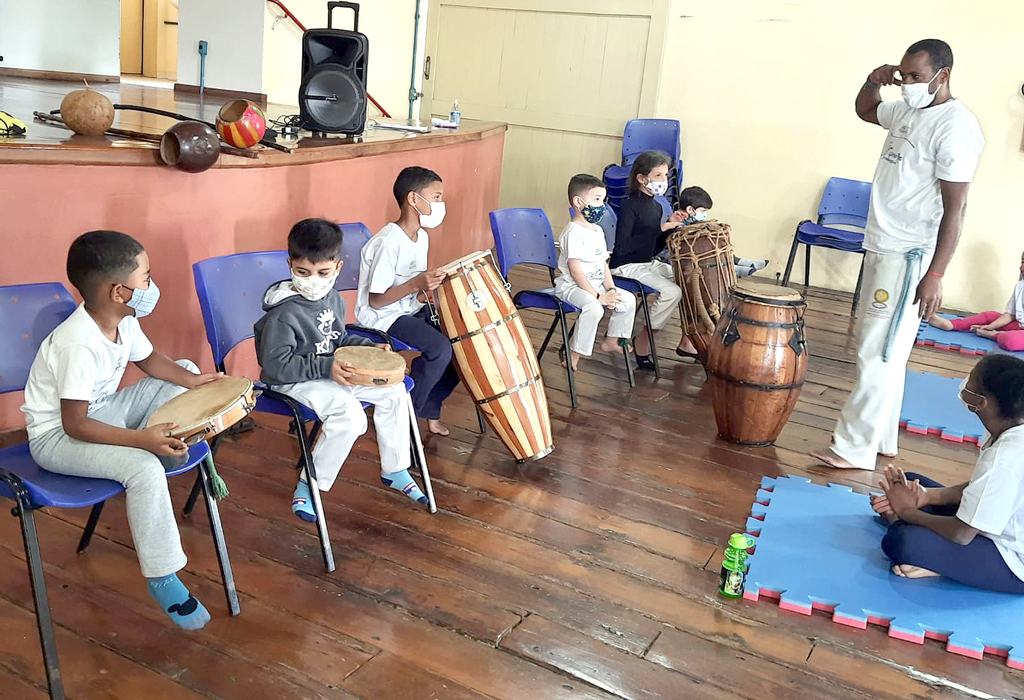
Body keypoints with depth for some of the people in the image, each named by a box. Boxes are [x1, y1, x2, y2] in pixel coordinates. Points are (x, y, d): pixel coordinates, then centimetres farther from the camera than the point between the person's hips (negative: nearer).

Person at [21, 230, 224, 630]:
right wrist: (142, 438, -38)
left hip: (101, 410, 9)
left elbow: (148, 360, 10)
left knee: (185, 374, 7)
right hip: (56, 436, -9)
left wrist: (194, 380, -6)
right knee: (144, 468, -31)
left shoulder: (122, 320, -9)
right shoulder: (78, 346, -33)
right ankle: (163, 579, -18)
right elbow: (75, 424, -30)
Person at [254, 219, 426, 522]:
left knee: (393, 390, 0)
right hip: (291, 381, -8)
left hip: (331, 371, 8)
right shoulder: (284, 313, -25)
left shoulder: (333, 299, 2)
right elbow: (275, 365, -25)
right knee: (349, 414, -30)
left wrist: (370, 347, 2)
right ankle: (308, 486, -12)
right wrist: (325, 367, -28)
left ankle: (394, 470, 15)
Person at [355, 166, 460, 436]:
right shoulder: (388, 243, -23)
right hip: (382, 316, -9)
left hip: (411, 310, 9)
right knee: (441, 348, -26)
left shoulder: (421, 237, 5)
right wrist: (415, 285, -32)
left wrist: (431, 288, -1)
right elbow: (376, 300, -22)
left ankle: (430, 408, 11)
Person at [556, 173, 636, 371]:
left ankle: (612, 340, 23)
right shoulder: (573, 232, -18)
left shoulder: (597, 230, 12)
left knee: (628, 300, 3)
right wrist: (598, 296, -21)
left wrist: (611, 289, -2)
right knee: (593, 307, -35)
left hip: (596, 286, 9)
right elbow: (575, 270, -22)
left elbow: (604, 264, 14)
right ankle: (575, 354, -22)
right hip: (571, 286, -9)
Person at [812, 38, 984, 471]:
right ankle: (881, 439, 25)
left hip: (908, 258, -9)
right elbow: (865, 111, 32)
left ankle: (855, 448, 1)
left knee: (879, 353, -7)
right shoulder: (908, 112, 10)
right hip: (881, 248, 9)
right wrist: (874, 81, 10)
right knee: (883, 350, 14)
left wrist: (935, 275, -20)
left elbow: (954, 208, -18)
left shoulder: (955, 126, -15)